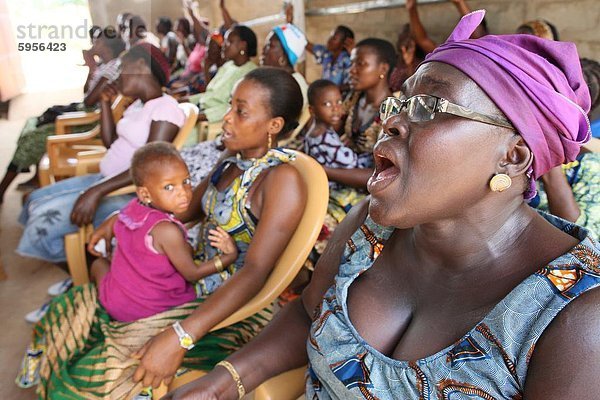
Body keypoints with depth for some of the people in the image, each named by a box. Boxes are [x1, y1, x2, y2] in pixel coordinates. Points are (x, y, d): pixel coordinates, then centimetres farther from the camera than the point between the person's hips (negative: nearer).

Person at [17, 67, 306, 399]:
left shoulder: (283, 179, -23)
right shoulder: (234, 161, 3)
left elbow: (255, 271, -29)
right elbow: (188, 207, 18)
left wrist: (179, 338, -34)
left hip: (236, 310, -8)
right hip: (194, 280, 8)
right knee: (69, 316, 10)